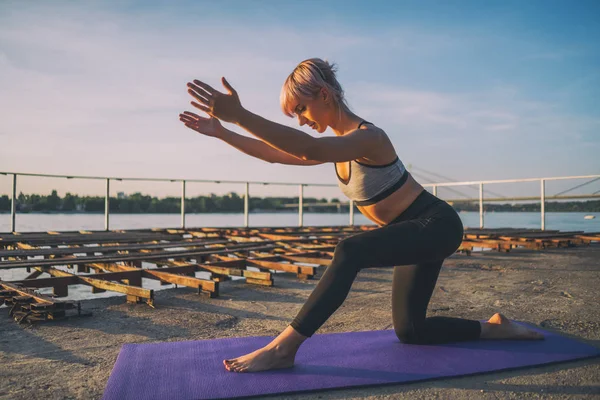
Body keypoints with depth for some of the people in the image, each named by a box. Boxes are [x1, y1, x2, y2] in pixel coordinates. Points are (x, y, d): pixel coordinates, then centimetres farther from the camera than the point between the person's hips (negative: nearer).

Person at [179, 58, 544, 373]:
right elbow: (275, 154, 6)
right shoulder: (339, 144, 4)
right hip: (418, 232, 10)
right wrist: (222, 132, 0)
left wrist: (240, 115, -47)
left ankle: (284, 348, -29)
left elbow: (309, 150, -43)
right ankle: (496, 328, 28)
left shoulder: (368, 137, -24)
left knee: (350, 252, -34)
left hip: (438, 226, -10)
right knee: (410, 331, 12)